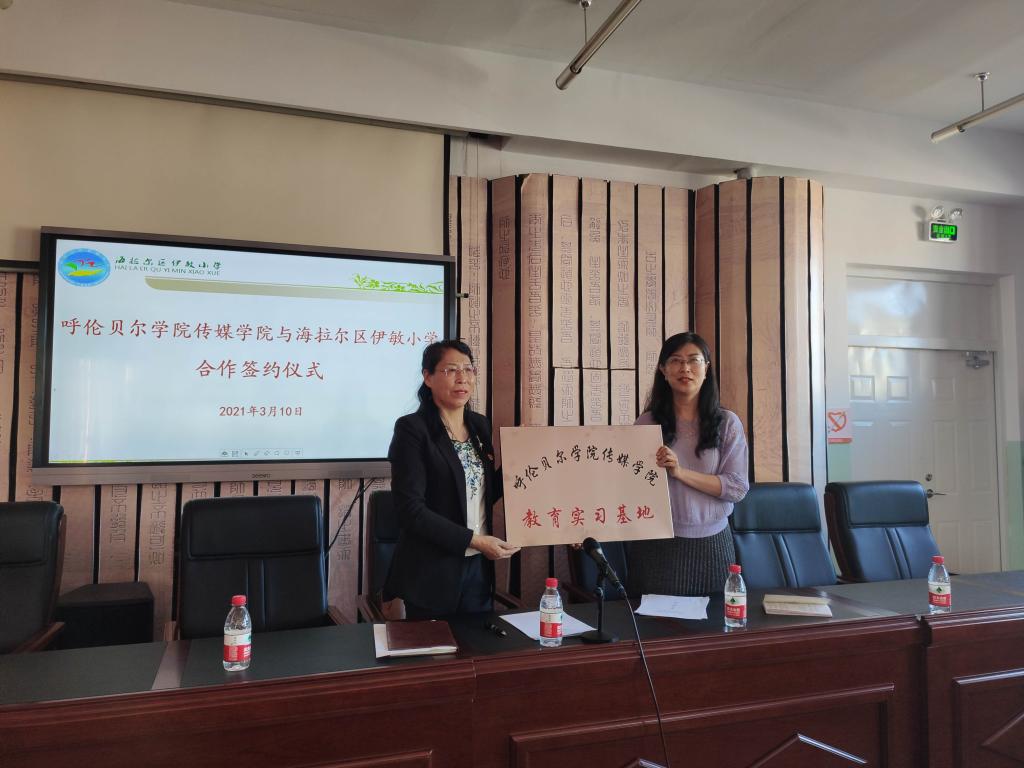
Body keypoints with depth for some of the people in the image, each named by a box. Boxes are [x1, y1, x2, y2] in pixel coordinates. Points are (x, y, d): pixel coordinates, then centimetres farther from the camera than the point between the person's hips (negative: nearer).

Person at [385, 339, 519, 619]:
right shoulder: (412, 428, -12)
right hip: (433, 574, -6)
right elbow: (411, 509, -18)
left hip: (479, 566, 6)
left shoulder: (480, 425, 8)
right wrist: (474, 540, -19)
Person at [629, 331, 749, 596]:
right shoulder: (647, 423, -1)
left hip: (711, 542, 1)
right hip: (657, 543, -1)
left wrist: (681, 472, -17)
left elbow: (738, 487, -6)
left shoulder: (727, 423, 1)